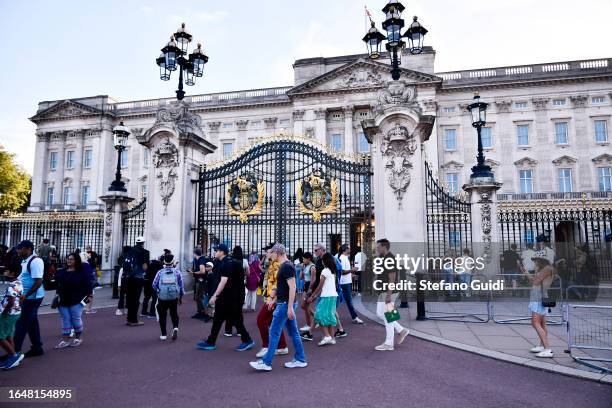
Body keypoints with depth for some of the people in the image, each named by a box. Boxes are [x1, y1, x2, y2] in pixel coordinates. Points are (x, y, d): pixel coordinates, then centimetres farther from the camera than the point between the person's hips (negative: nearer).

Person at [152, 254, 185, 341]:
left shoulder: (160, 272, -6)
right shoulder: (177, 272, -5)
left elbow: (154, 285, -3)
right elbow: (181, 285, 0)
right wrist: (181, 297, 13)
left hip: (162, 298, 0)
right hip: (174, 298, 1)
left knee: (162, 315, 13)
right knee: (174, 314, 18)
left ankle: (163, 335, 16)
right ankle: (175, 327, -5)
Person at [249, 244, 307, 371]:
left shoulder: (287, 267, -17)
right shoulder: (284, 266, 14)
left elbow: (292, 287, -22)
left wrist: (290, 307, -24)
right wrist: (274, 300, 24)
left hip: (285, 304, -10)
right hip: (286, 304, 10)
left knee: (274, 332, -3)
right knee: (293, 332, 13)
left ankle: (266, 362, 4)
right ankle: (300, 359, 20)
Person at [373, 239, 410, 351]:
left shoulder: (390, 259, -18)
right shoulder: (386, 259, 13)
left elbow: (392, 279, -22)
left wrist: (388, 295, -23)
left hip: (388, 293, -11)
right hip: (384, 292, 11)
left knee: (387, 317, -3)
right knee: (380, 314, 15)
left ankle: (389, 344, 6)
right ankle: (401, 331, 20)